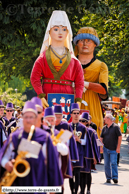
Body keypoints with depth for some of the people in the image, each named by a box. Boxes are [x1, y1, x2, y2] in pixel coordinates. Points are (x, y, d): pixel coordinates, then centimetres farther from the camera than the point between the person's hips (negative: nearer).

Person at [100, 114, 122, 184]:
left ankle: (115, 177, -9)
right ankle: (108, 178, 10)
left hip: (113, 149, -5)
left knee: (113, 163, -11)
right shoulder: (104, 128, 10)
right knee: (106, 164, 4)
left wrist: (118, 147, -10)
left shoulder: (116, 127, -4)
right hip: (106, 148, 5)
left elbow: (120, 137, -5)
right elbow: (101, 138, 14)